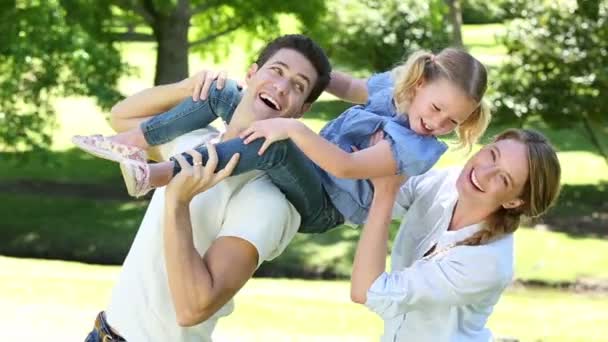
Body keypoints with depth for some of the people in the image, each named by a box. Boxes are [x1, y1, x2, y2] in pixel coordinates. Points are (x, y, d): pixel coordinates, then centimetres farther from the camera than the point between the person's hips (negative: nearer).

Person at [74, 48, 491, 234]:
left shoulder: (420, 148, -24)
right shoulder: (394, 85, -3)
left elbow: (347, 166, -33)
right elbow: (351, 87, 16)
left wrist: (294, 128, -42)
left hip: (321, 206, -7)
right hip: (302, 171, 8)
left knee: (273, 147, -41)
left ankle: (157, 174, -46)